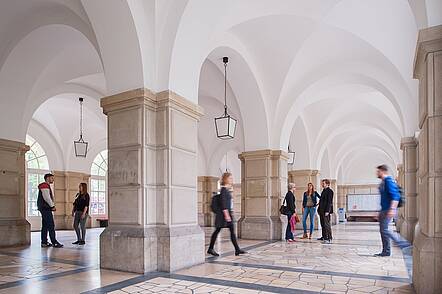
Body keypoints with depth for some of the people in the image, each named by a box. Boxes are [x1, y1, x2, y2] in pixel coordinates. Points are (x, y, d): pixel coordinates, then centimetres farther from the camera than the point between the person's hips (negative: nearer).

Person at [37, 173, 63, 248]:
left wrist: (52, 206, 11)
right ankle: (54, 242, -9)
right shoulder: (45, 185, -12)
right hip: (45, 208, -11)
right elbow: (47, 197, -20)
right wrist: (52, 206, -13)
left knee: (45, 226, 11)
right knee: (51, 225, -10)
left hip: (45, 208, 11)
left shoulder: (47, 186, 21)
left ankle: (44, 242, 15)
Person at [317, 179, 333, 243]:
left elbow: (329, 202, -16)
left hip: (326, 211, -9)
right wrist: (319, 209, 17)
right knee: (323, 224, 13)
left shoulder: (329, 191, -10)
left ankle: (329, 238, -4)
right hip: (322, 210, 9)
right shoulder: (323, 191, 18)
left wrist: (327, 211, -21)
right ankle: (324, 237, 21)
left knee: (326, 224, -8)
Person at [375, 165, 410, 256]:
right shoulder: (383, 182, 17)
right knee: (382, 230, 9)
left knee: (384, 230, -10)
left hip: (388, 210, -10)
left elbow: (395, 196, -21)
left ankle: (403, 243, 0)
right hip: (384, 210, 10)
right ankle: (386, 251, 13)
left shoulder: (388, 181, -13)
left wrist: (392, 209, -28)